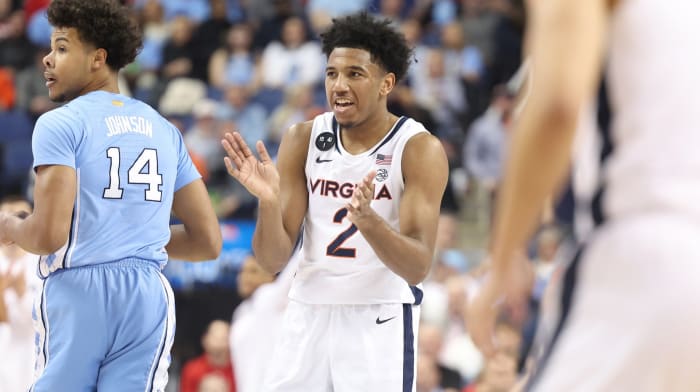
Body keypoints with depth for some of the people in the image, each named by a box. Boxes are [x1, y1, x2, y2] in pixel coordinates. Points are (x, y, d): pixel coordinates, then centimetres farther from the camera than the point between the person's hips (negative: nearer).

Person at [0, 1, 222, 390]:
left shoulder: (60, 124, -3)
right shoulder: (165, 130, 16)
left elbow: (49, 235, -13)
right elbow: (208, 242, 16)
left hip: (78, 291, -5)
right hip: (150, 298, 5)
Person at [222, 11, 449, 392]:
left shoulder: (419, 149, -10)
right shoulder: (302, 140, 1)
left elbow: (417, 268, -17)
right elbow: (273, 260, -2)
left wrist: (367, 218, -34)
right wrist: (268, 201, -21)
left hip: (379, 319, -3)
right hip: (309, 315, 3)